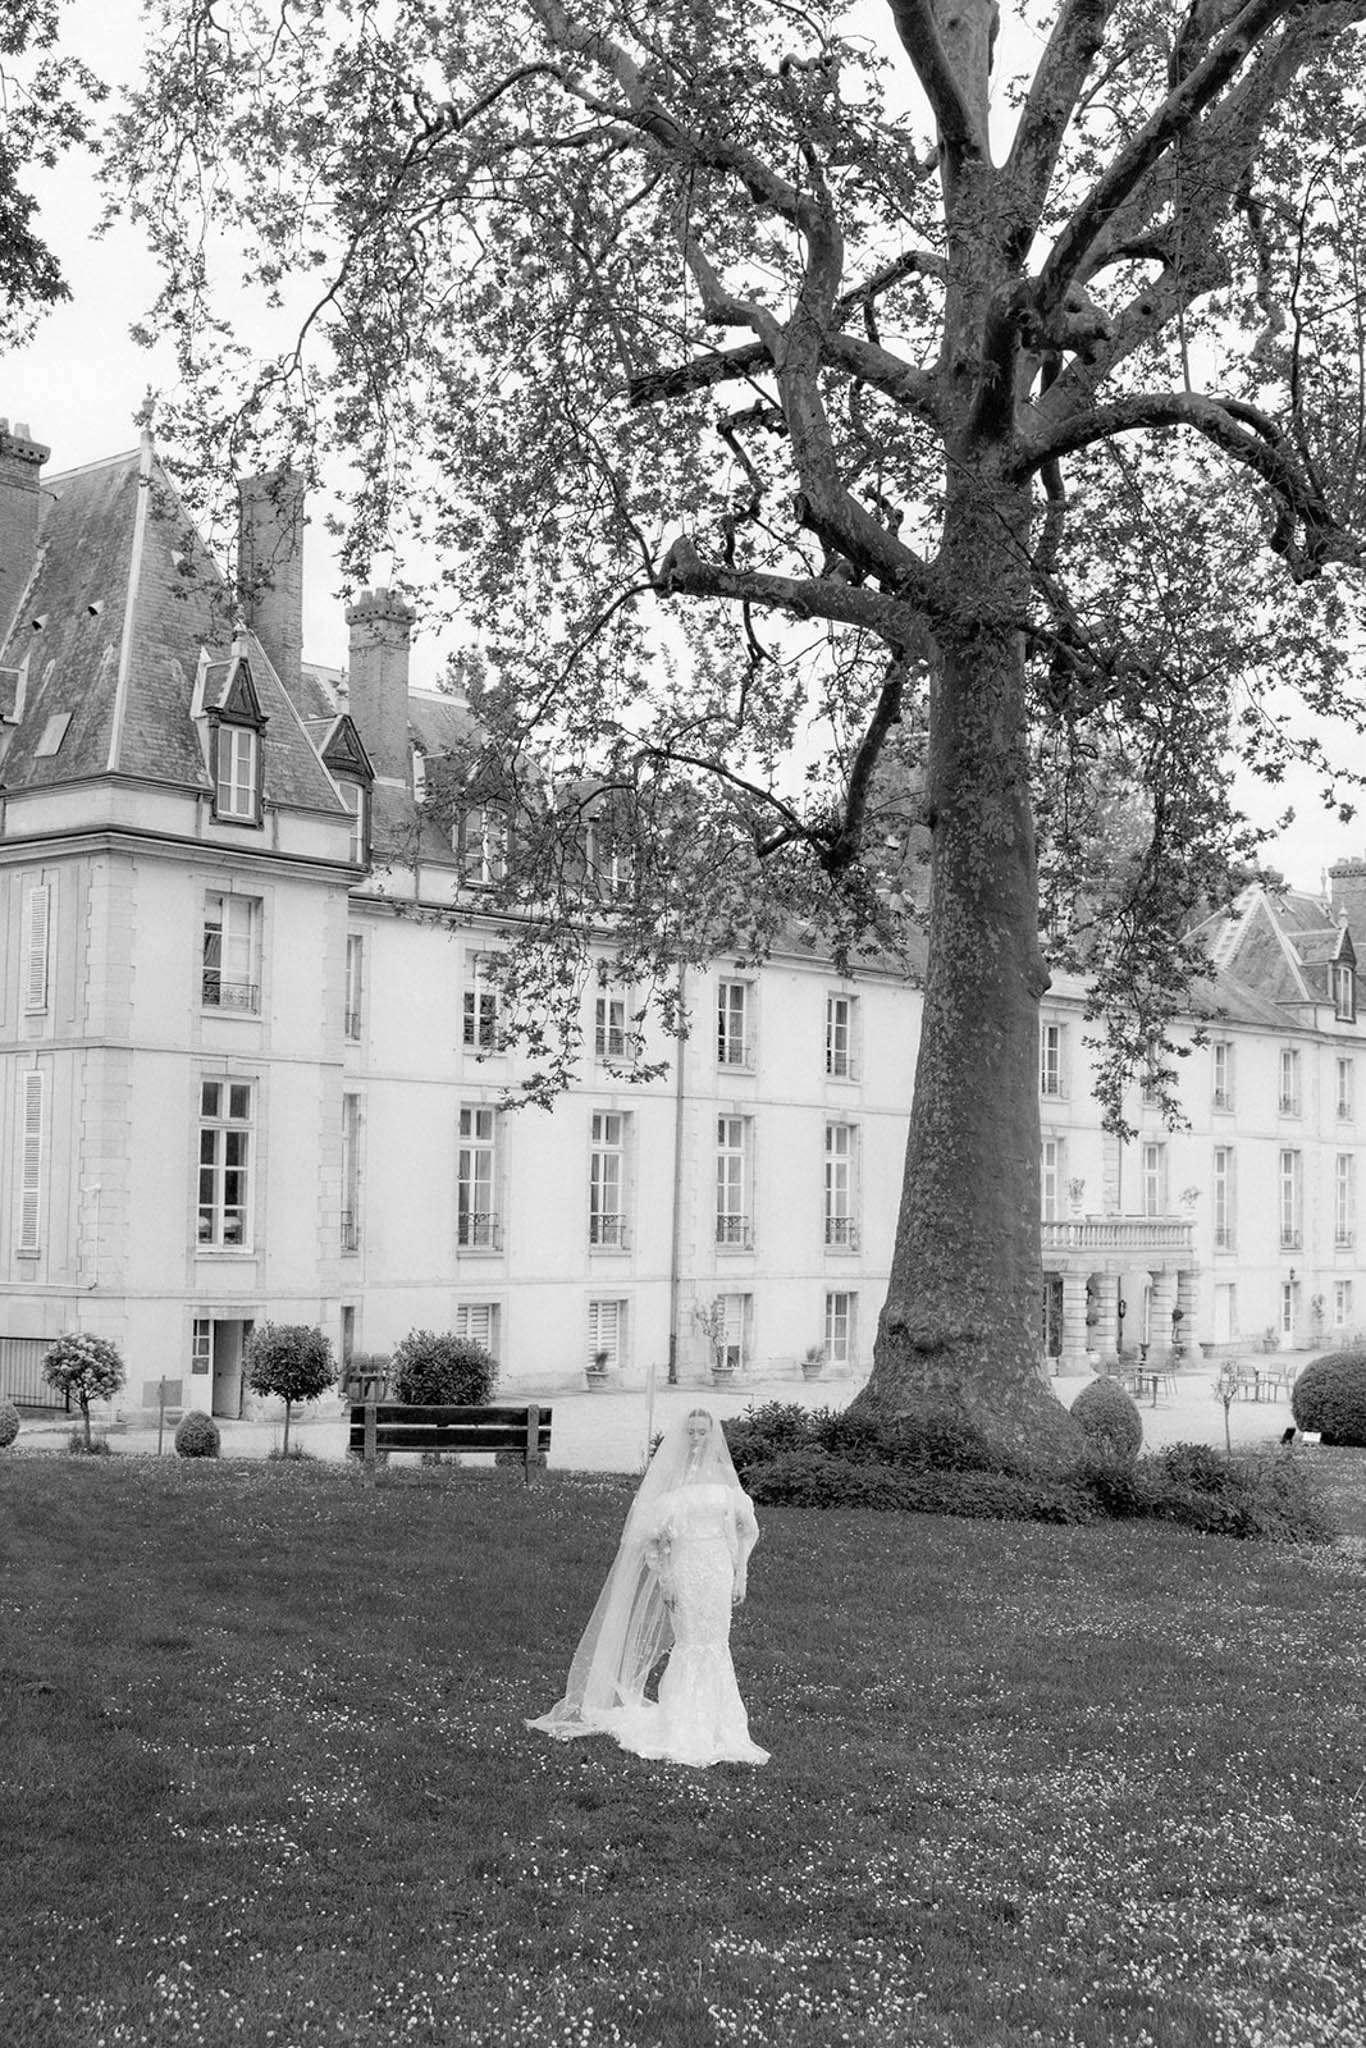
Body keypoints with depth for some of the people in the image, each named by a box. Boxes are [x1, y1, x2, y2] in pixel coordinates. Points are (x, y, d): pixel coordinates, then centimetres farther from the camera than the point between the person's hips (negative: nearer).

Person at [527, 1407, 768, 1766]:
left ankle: (716, 1728, 9)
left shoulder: (721, 1475, 6)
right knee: (689, 1645, -3)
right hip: (682, 1565, -2)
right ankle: (684, 1727, 6)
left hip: (717, 1566, 2)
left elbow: (746, 1530, 12)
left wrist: (740, 1577, 7)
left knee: (715, 1646, 1)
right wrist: (663, 1578, -8)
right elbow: (648, 1536, -1)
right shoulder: (668, 1476, -1)